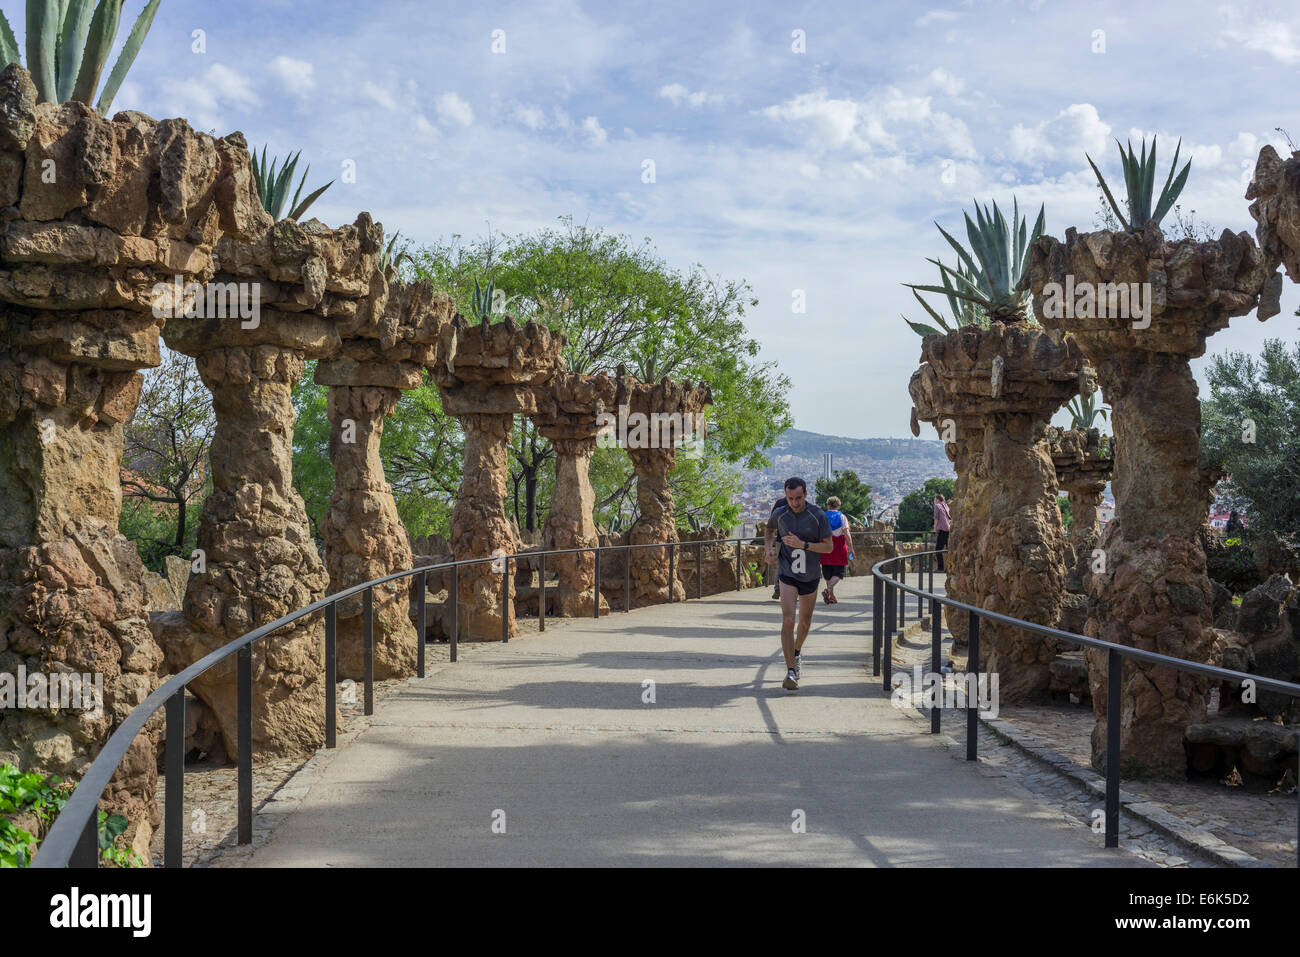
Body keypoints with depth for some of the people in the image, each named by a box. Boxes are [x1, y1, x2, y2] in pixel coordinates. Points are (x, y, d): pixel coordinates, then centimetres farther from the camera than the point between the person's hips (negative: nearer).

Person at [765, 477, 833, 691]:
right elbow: (769, 529, 18)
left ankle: (797, 653, 47)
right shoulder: (779, 514, -5)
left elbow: (828, 546, -8)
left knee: (805, 622, 17)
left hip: (810, 575, 1)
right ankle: (791, 671, -18)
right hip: (787, 574, -1)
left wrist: (802, 544, -21)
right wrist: (768, 548, 0)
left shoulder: (818, 515, -10)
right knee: (788, 621, -18)